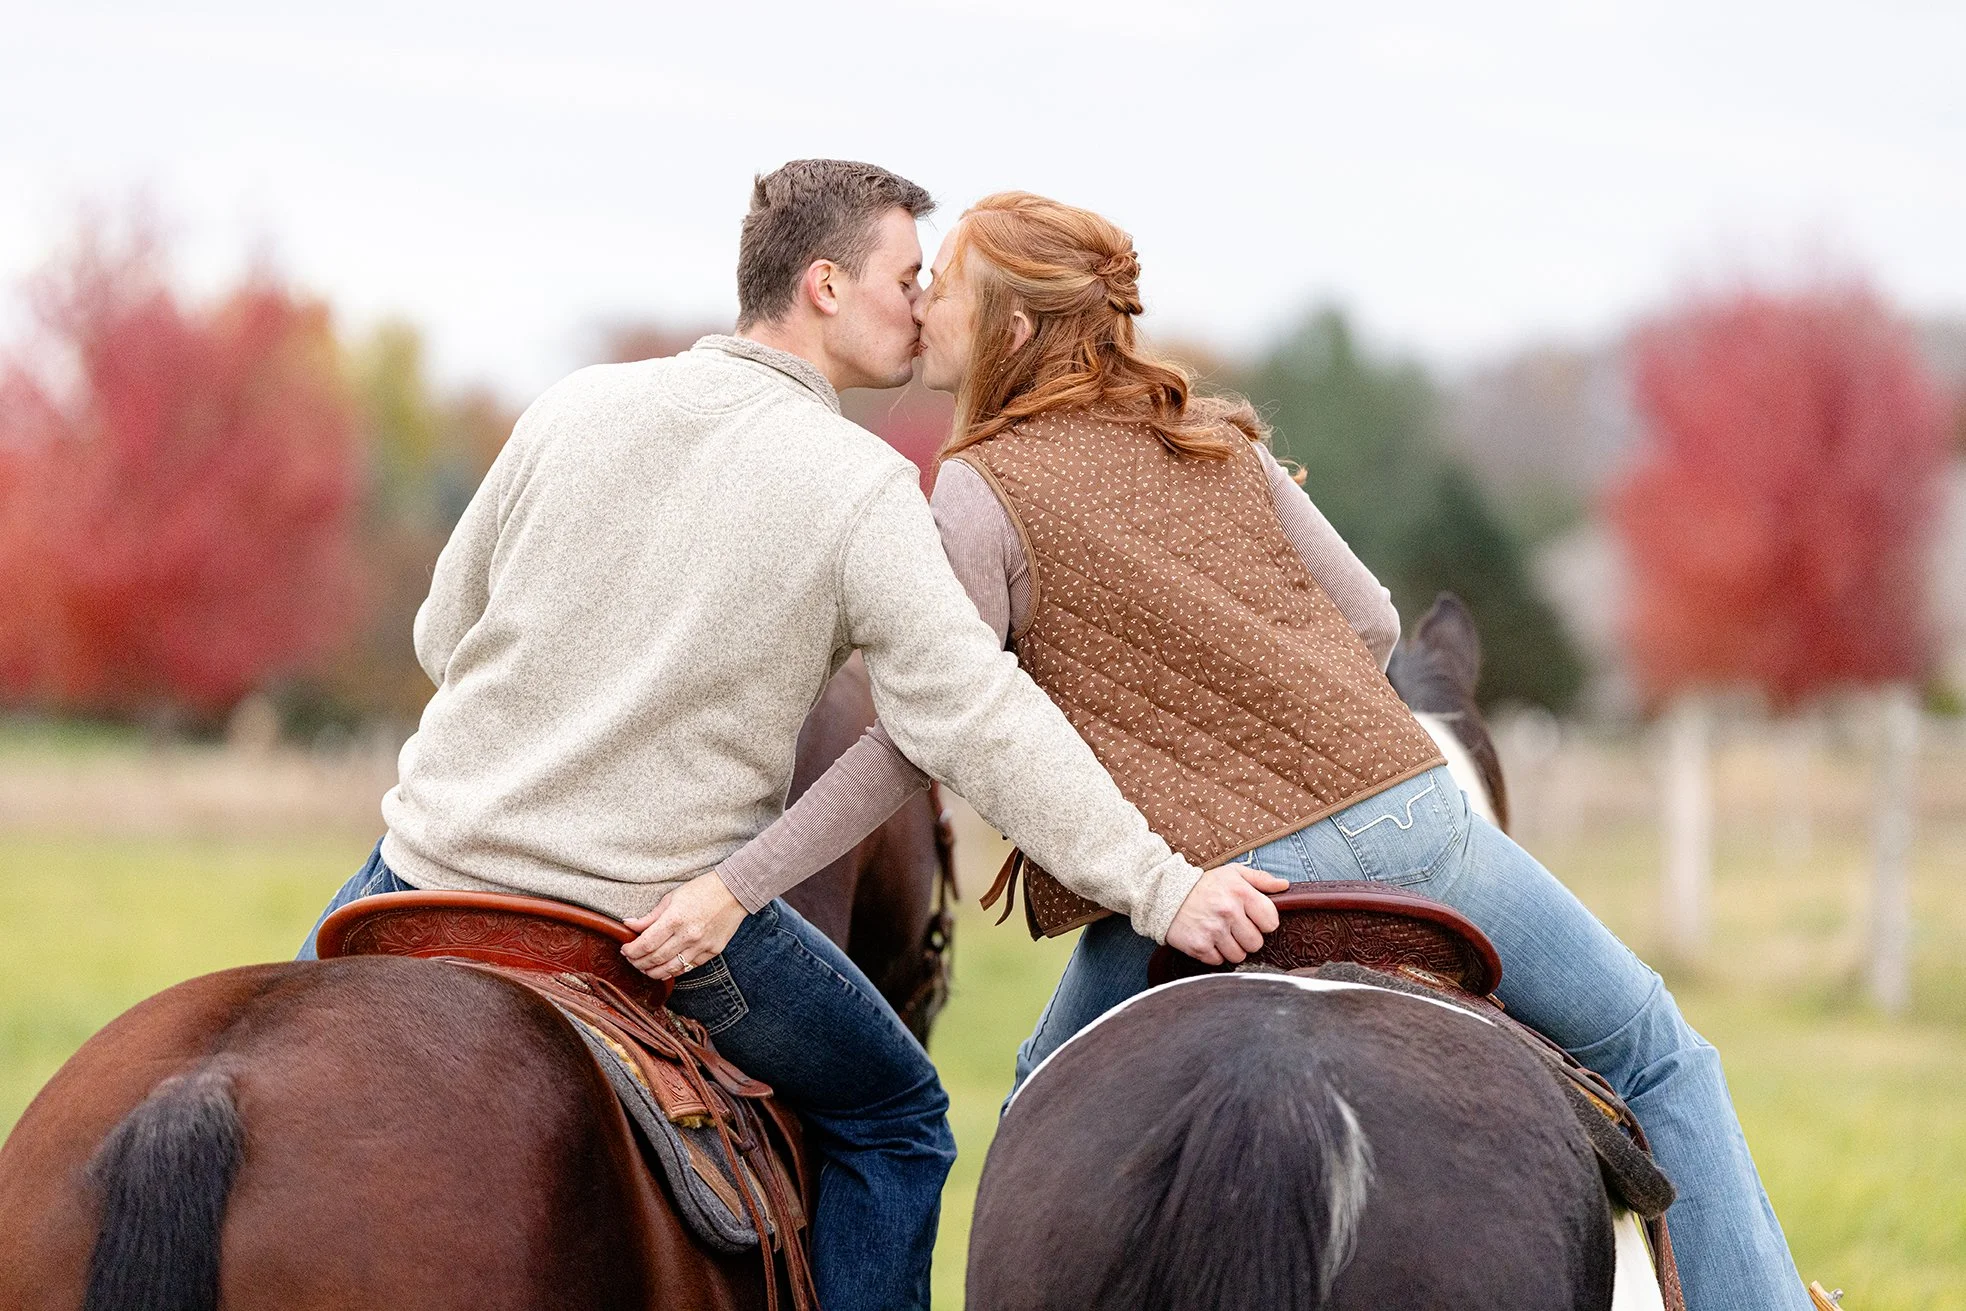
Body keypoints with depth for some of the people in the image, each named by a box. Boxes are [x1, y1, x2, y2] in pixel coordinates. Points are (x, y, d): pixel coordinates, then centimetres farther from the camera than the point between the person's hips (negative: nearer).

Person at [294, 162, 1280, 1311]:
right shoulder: (865, 489, -11)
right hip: (668, 910, -3)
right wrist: (1164, 888, -19)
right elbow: (977, 719, -19)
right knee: (896, 1120, 19)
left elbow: (445, 633, 10)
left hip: (444, 858, 3)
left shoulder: (577, 407, 1)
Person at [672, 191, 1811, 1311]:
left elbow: (921, 741, -9)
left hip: (1214, 882, -3)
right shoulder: (1215, 436, 11)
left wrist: (734, 883, -8)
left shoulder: (980, 490, -3)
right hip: (1408, 811, 3)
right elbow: (1373, 621, 12)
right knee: (1656, 1053, 18)